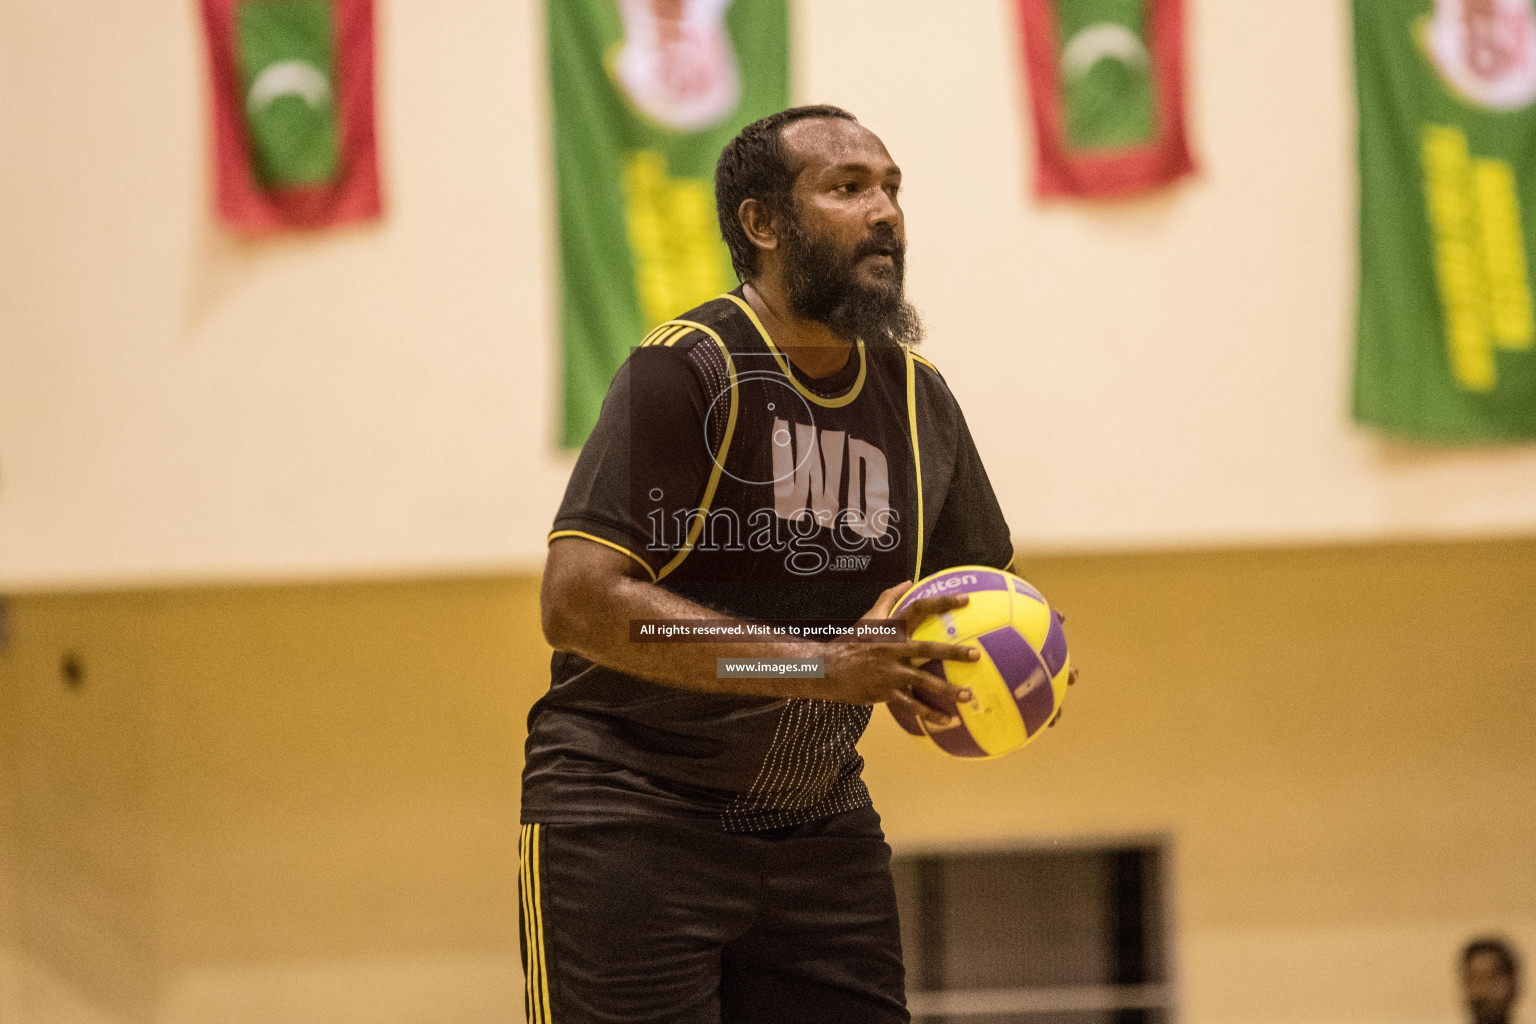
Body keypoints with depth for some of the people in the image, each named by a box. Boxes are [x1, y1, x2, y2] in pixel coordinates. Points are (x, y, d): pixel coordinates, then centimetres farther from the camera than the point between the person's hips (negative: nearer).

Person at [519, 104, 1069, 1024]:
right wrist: (821, 666, -28)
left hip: (821, 832, 6)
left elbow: (981, 591, 20)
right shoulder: (687, 371, -14)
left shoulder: (918, 402, 7)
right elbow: (579, 600, -24)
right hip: (628, 822, -6)